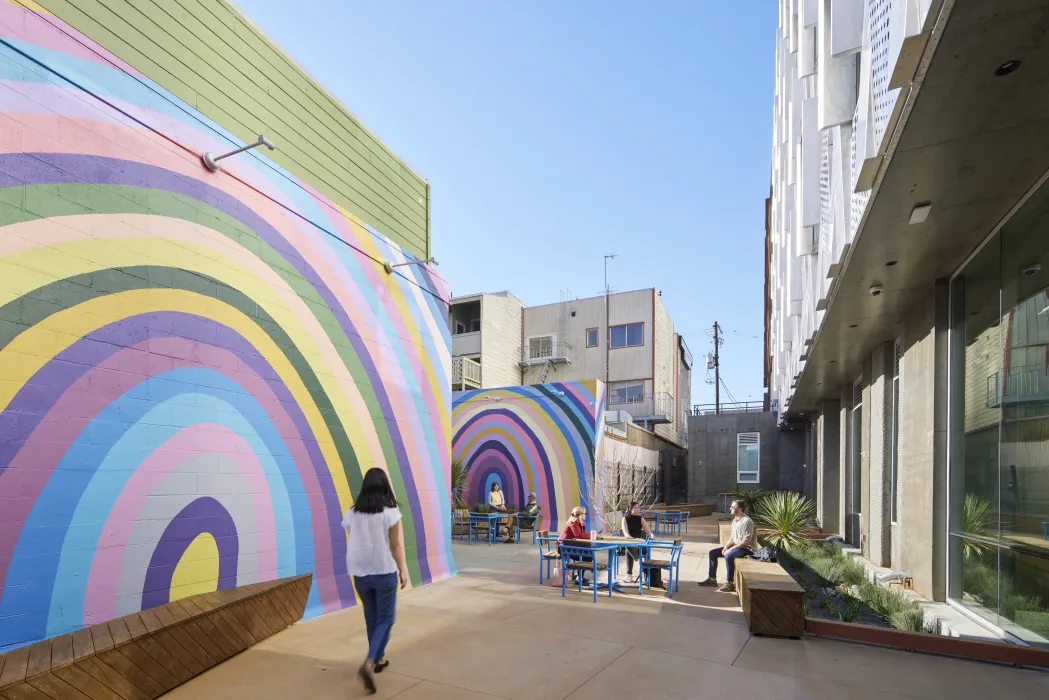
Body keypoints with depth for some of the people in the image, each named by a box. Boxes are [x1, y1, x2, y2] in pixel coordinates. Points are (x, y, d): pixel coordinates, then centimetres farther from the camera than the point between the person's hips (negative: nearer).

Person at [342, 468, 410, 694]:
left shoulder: (352, 513, -1)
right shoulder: (391, 512, -11)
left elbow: (351, 544, 5)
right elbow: (397, 545, -9)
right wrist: (403, 571, 1)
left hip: (360, 573, 4)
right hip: (384, 572, -4)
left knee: (371, 618, 20)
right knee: (385, 620, 7)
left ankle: (378, 659, 33)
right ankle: (368, 664, -11)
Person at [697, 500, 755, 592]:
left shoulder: (746, 521, -21)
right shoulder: (735, 520, 9)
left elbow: (747, 541, -25)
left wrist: (731, 549, -23)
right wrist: (726, 547, -1)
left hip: (746, 548, -10)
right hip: (735, 546, 10)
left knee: (729, 556, -36)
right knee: (712, 553, 3)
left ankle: (730, 583, -23)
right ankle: (712, 579, 9)